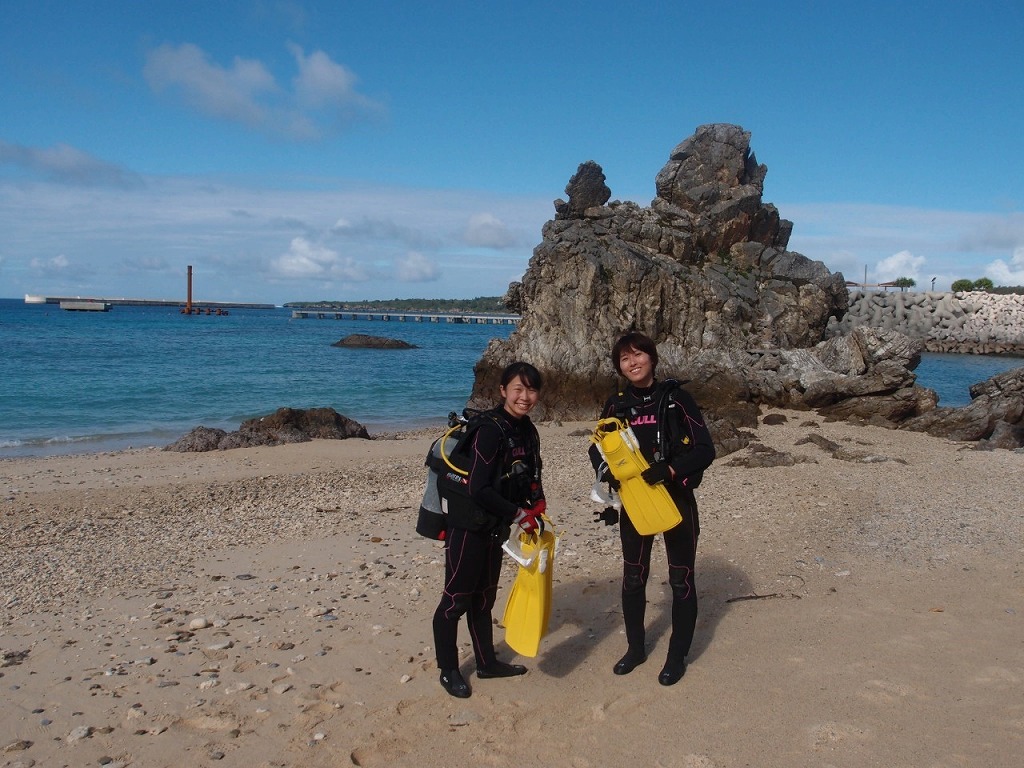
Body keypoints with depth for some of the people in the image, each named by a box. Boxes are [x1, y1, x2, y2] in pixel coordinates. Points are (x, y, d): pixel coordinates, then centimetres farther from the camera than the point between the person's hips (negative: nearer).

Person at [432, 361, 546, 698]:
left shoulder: (527, 431, 5)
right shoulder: (490, 430, -22)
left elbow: (530, 478, 16)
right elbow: (479, 490, -26)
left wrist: (536, 505, -2)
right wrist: (519, 514, -20)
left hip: (495, 527, 8)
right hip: (468, 527, -8)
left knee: (483, 597, 20)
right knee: (456, 600, 2)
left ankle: (487, 663, 33)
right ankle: (448, 671, 16)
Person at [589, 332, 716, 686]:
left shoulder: (675, 398, -10)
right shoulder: (617, 405, 1)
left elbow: (705, 450, -12)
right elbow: (598, 448, 10)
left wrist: (670, 470, -28)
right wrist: (606, 470, -12)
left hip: (676, 499, -3)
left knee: (681, 580, 6)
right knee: (633, 578, 14)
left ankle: (677, 656, 22)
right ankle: (635, 647, 32)